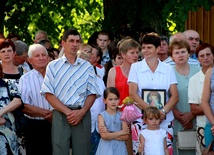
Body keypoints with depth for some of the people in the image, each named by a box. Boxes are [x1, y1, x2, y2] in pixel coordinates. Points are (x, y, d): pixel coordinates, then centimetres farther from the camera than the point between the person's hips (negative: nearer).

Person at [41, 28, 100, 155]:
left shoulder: (87, 67, 12)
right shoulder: (53, 66, 6)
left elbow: (92, 94, 10)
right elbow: (49, 94, 0)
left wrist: (81, 112, -7)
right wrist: (68, 112, -10)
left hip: (82, 115, 2)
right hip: (60, 114, -2)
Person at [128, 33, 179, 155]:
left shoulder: (168, 69, 9)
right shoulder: (135, 67, 6)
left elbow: (175, 96, 4)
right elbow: (133, 94, -4)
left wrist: (163, 111, -14)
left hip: (165, 120, 1)